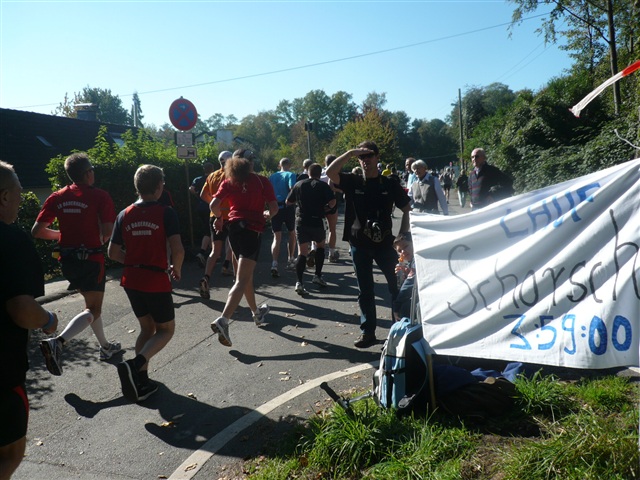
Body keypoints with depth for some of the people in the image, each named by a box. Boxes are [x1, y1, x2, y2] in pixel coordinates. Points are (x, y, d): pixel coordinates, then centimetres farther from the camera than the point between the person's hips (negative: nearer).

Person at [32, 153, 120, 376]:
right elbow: (108, 233, -17)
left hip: (68, 259, 6)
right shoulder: (100, 196, -11)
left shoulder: (57, 197, 3)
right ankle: (57, 342, -21)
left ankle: (105, 346, 33)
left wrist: (62, 234, 16)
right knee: (93, 310, 2)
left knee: (92, 303, 22)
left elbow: (37, 231, 1)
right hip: (91, 258, -6)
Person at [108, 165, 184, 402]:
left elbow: (113, 253, 7)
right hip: (156, 281, -5)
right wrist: (176, 270, -1)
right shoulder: (166, 213, -11)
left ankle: (141, 381, 19)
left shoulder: (125, 215, 4)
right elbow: (178, 250, -20)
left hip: (131, 281, 6)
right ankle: (134, 364, -10)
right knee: (166, 329, 12)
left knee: (147, 328, 21)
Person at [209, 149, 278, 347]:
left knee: (246, 274, 22)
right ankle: (223, 320, -26)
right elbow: (274, 208, -4)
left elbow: (214, 205, -2)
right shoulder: (262, 181, -1)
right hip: (253, 230, -5)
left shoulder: (229, 182, 7)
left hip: (234, 227, 5)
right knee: (242, 280, -9)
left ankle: (256, 312, 38)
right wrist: (266, 214, 17)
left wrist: (221, 217, 18)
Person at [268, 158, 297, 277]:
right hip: (288, 207, -3)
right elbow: (292, 189, -17)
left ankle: (274, 264, -17)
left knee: (277, 237, 1)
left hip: (275, 207, 3)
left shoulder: (272, 176, 11)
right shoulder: (291, 175, -2)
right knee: (292, 234, 19)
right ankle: (290, 260, 27)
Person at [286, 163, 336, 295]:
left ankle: (299, 282, -15)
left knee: (302, 252, 1)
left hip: (301, 221, 2)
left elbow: (288, 201, 12)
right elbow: (332, 202, -14)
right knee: (320, 246, 23)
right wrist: (326, 208, 5)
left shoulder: (299, 185, 6)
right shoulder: (323, 185, -2)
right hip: (316, 222, -2)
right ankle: (318, 276, 21)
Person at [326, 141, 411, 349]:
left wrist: (402, 236, -1)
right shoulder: (352, 182, 3)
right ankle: (368, 331, 18)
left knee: (397, 285, 4)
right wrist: (351, 152, -15)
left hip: (384, 242, 0)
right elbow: (330, 172, -13)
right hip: (359, 244, 1)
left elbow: (406, 210, 8)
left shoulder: (390, 184, 2)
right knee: (365, 290, 9)